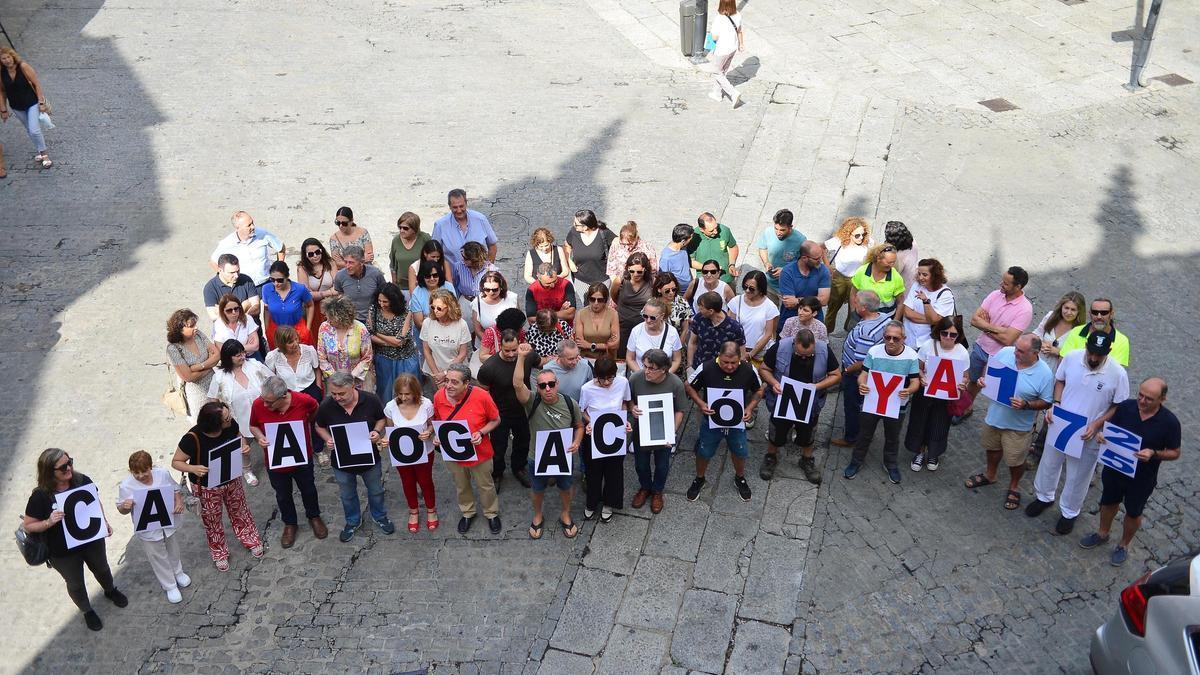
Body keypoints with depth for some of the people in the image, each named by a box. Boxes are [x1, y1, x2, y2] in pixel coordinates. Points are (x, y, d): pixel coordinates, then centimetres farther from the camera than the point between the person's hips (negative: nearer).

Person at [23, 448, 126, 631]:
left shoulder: (82, 481, -18)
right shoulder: (40, 497, -28)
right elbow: (28, 526, -17)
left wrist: (105, 522, -8)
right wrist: (48, 522, -34)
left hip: (92, 540, 3)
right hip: (63, 553, -3)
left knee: (102, 569, 30)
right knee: (75, 584, 23)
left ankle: (110, 590, 63)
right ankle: (87, 611, 51)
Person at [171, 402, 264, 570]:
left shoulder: (230, 425, -23)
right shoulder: (192, 439, -34)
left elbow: (239, 437, 2)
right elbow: (176, 462, -20)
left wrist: (245, 447, -21)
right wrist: (193, 469, -39)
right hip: (207, 487, -3)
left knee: (240, 511, 24)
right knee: (212, 521, 19)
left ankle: (252, 542, 48)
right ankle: (219, 554, 44)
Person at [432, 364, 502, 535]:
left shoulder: (481, 396, -27)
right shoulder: (439, 396, -18)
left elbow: (495, 420, -10)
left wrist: (481, 433, -25)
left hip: (479, 453, -2)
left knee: (486, 485, 21)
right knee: (461, 486, 26)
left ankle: (492, 514, 47)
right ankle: (467, 513, 53)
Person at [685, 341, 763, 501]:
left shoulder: (748, 370, -21)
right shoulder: (706, 368, -26)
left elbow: (759, 391, -2)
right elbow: (689, 387, -9)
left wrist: (750, 408, -17)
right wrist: (701, 404, -24)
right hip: (711, 419, -1)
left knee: (739, 452, 19)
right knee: (704, 452, 16)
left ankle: (740, 479, 49)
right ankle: (699, 480, 45)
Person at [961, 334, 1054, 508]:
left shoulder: (1045, 374, -24)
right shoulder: (1005, 352, -16)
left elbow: (1046, 402, -14)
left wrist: (1026, 405, -29)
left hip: (1018, 425, -4)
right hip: (994, 415, 4)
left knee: (1015, 460, 14)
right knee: (992, 448, 28)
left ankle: (1014, 487, 42)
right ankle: (990, 475, 54)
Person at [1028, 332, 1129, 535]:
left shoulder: (1118, 373, -23)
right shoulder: (1071, 358, -16)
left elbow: (1119, 406, -11)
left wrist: (1096, 424, -21)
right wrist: (1055, 404, -11)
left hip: (1087, 435, -3)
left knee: (1078, 477, 16)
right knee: (1049, 463, 23)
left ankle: (1069, 512, 40)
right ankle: (1045, 497, 50)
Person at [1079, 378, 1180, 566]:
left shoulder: (1169, 422, -23)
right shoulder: (1125, 407, -16)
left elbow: (1174, 453, -10)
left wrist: (1153, 454, -29)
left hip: (1142, 477, -2)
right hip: (1114, 467, 3)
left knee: (1133, 512, 19)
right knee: (1109, 502, 24)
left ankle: (1124, 545, 42)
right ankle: (1103, 533, 49)